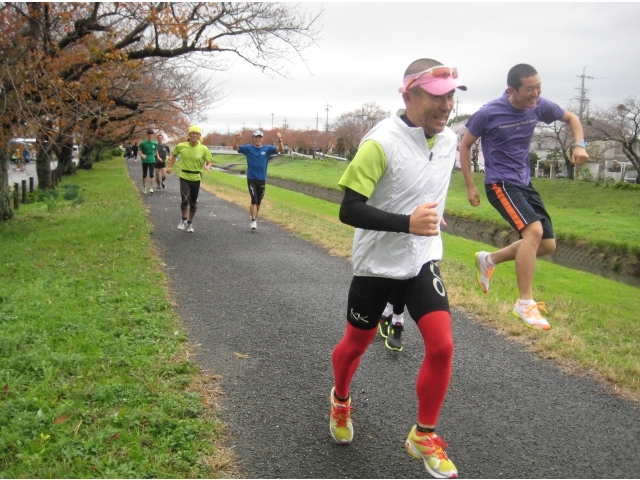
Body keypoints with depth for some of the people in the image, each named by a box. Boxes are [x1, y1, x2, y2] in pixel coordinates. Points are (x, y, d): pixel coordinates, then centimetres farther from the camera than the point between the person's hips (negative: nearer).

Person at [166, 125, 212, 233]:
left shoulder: (204, 149, -9)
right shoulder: (181, 146, -8)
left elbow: (209, 161, -1)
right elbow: (174, 155, 12)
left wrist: (208, 166, -23)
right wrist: (170, 167, 8)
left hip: (196, 178, 1)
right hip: (184, 177, -1)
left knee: (193, 203, 13)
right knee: (184, 200, -19)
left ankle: (190, 223, 34)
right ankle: (184, 219, 8)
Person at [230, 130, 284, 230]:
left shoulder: (267, 149, 1)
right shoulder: (248, 148, -1)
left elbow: (281, 150, -8)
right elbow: (235, 147, -7)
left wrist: (280, 140, -26)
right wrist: (236, 138, -26)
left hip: (262, 179, 2)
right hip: (251, 179, -2)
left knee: (258, 201, 13)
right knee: (254, 200, -12)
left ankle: (255, 217, 33)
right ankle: (253, 221, -8)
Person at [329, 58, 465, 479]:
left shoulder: (449, 140, 1)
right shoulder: (381, 143, -21)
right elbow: (349, 210, -24)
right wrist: (406, 223, -33)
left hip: (423, 262, 5)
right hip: (376, 265, -4)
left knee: (442, 346, -8)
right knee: (357, 343, 13)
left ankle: (424, 436, 12)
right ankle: (341, 399, 46)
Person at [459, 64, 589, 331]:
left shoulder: (540, 107, -2)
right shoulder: (489, 114, -15)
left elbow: (571, 118, 16)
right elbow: (465, 145, -3)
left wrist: (579, 144, -3)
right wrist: (469, 186, -4)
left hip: (524, 183, 7)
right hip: (500, 183, -7)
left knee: (547, 245, 5)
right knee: (534, 230, -27)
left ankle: (489, 260, 25)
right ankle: (525, 303, -19)